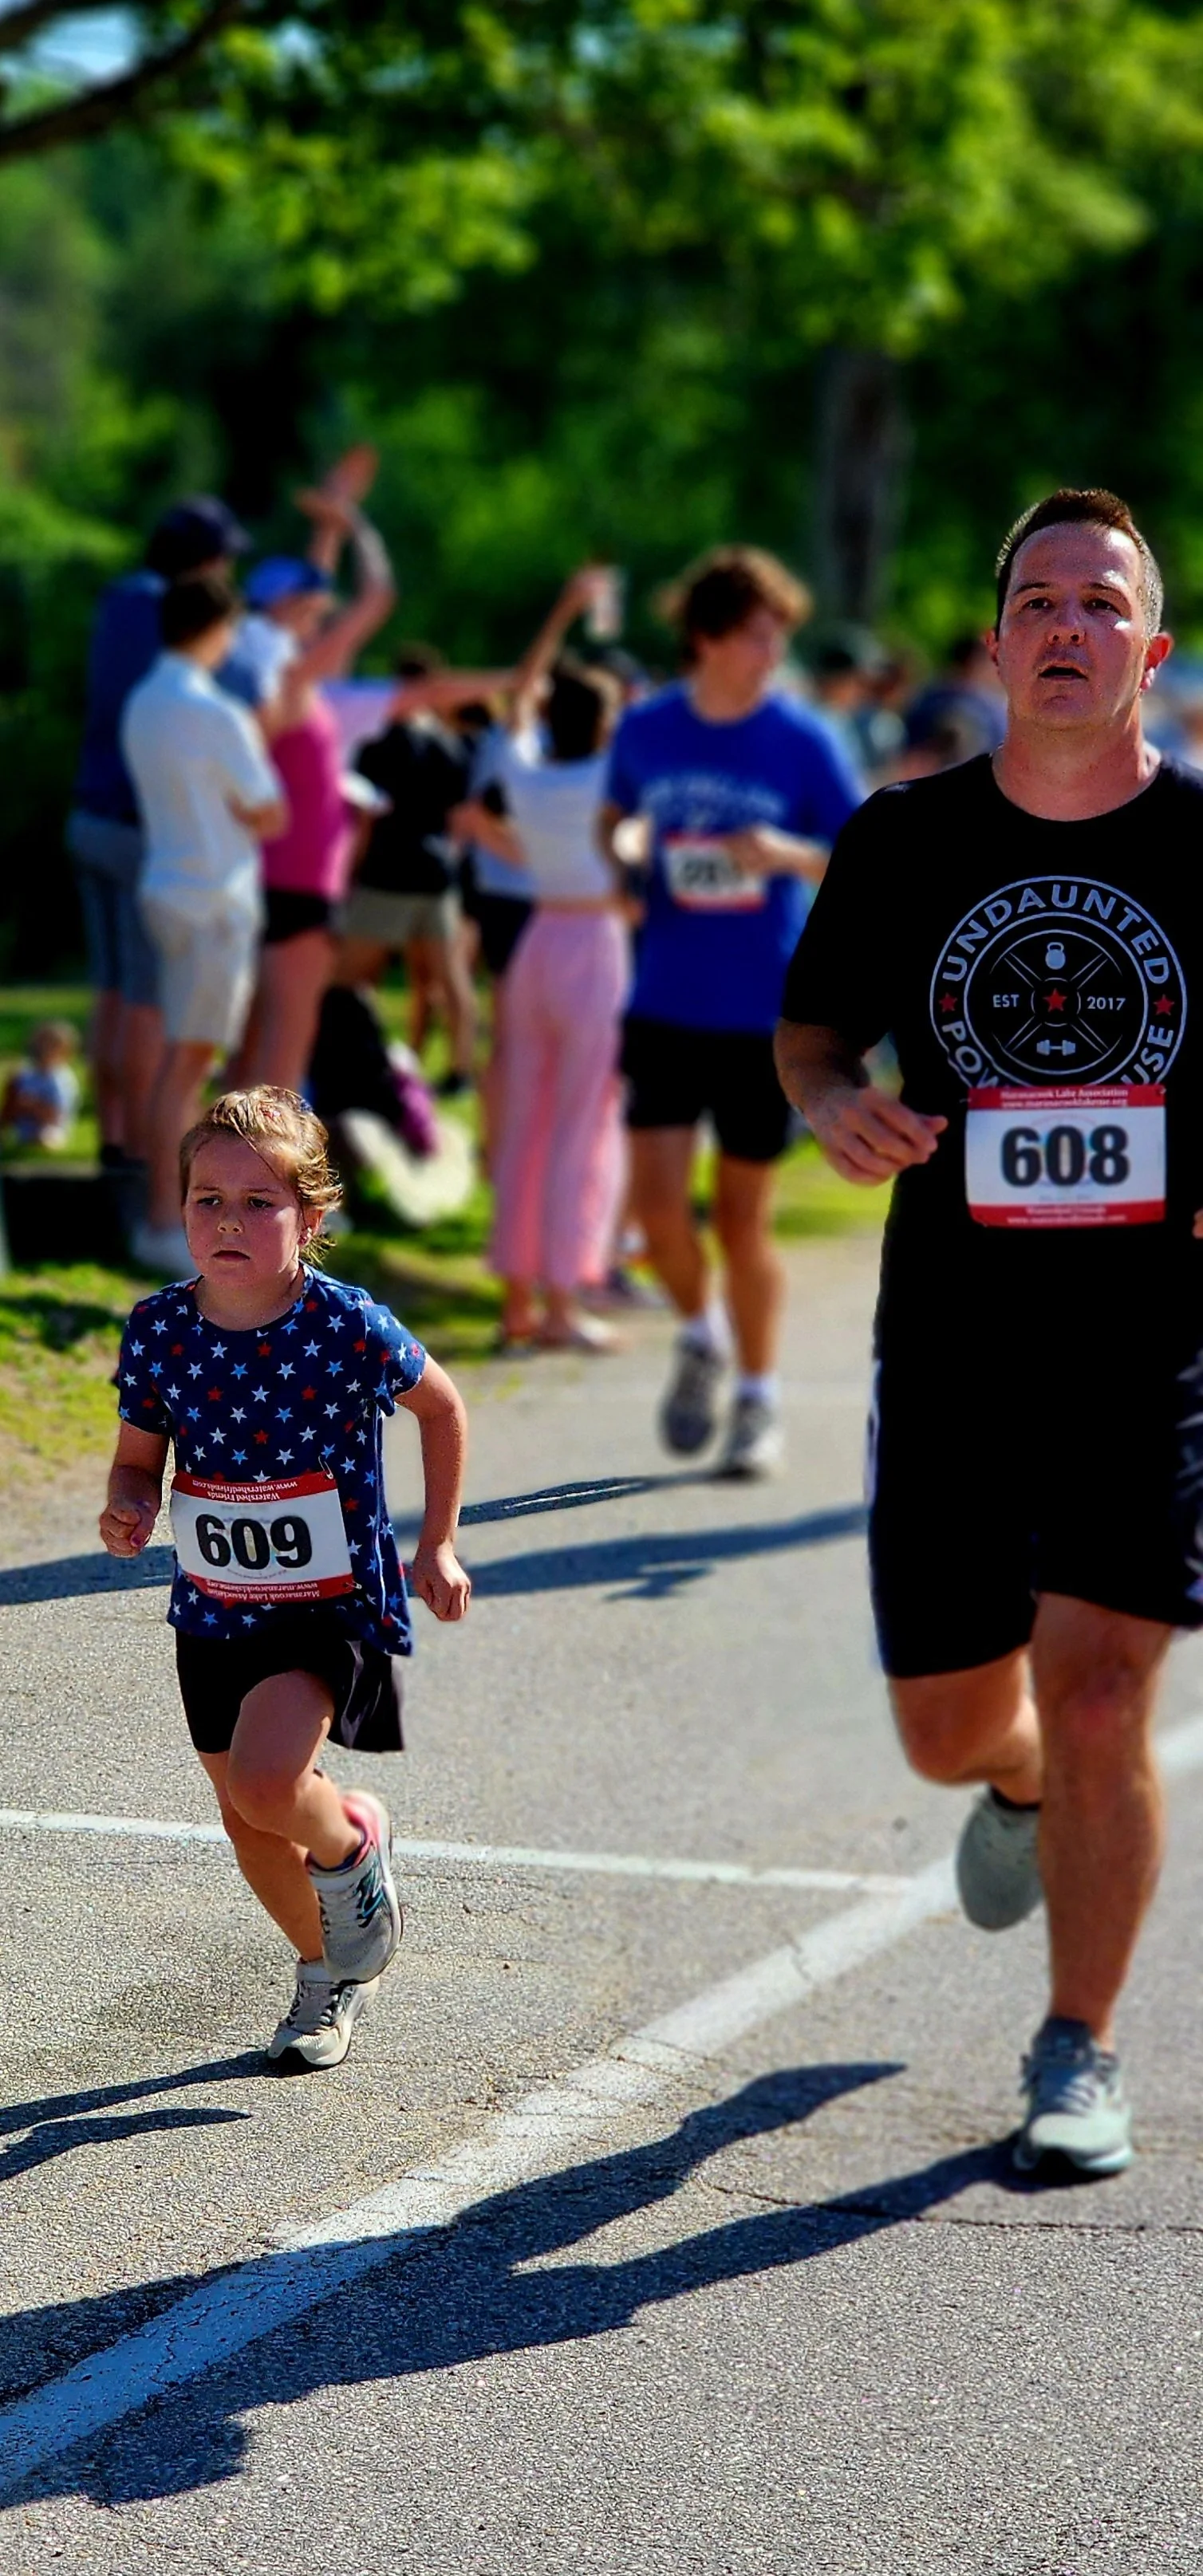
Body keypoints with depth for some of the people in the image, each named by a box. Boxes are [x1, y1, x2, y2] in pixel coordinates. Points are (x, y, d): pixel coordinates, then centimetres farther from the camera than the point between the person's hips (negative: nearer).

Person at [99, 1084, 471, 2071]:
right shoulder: (160, 1331, -10)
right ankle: (330, 1970, 42)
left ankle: (354, 1841, 10)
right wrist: (129, 1509, -18)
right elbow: (139, 1460, 5)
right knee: (246, 1816, 15)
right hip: (215, 1609, 4)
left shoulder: (349, 1328, -18)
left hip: (334, 1603, -4)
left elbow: (441, 1406, 1)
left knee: (265, 1780, -25)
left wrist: (437, 1546, 3)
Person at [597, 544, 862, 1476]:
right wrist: (621, 870, 0)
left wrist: (788, 854, -24)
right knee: (658, 1199, -8)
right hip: (665, 1005, 2)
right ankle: (700, 1337, 22)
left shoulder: (803, 742, -6)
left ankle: (759, 1398, 21)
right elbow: (616, 817, 22)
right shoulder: (646, 730, 2)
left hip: (766, 1013, -2)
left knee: (743, 1218, 3)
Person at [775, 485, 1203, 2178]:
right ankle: (1023, 1790, 48)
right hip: (952, 1342, 2)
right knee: (951, 1729, 9)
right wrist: (836, 1106, -9)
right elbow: (813, 1027, 14)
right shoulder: (905, 843, 1)